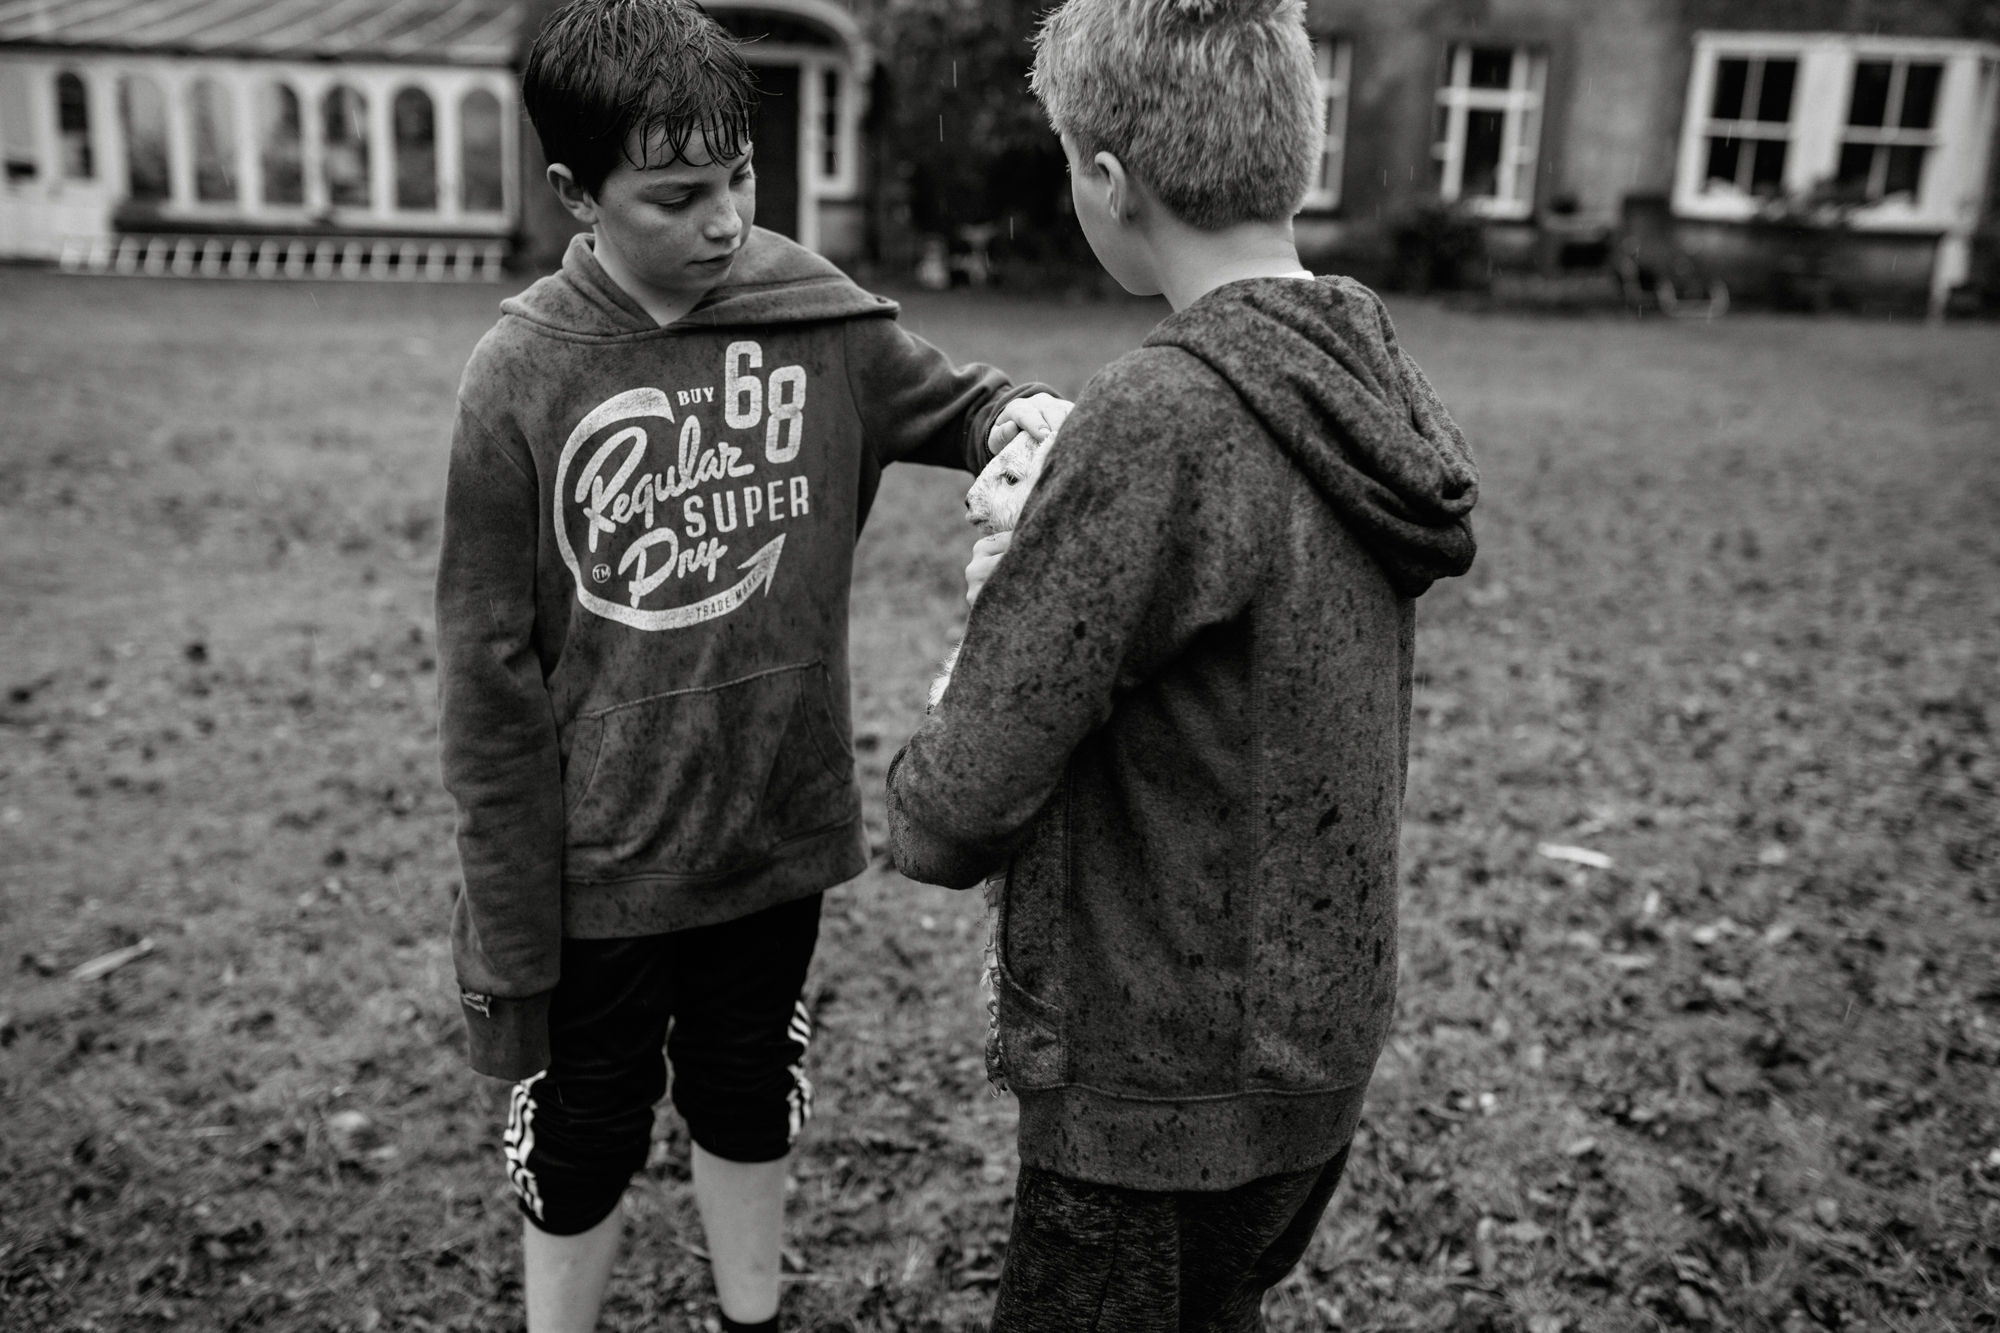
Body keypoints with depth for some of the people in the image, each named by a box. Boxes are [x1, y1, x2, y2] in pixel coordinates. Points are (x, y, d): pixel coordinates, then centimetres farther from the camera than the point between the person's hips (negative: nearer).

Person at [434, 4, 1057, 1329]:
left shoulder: (817, 315, -9)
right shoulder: (523, 377, -16)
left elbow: (947, 401, 7)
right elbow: (491, 677, -12)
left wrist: (1026, 416, -19)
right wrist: (511, 933, -8)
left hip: (778, 836, 3)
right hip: (601, 871, -2)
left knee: (751, 1109, 24)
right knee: (582, 1144, 18)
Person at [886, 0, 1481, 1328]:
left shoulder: (1162, 420, -27)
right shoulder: (1380, 382, -2)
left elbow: (954, 818, -23)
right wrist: (1048, 582, -1)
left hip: (1172, 1092, -7)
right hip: (1320, 1053, 7)